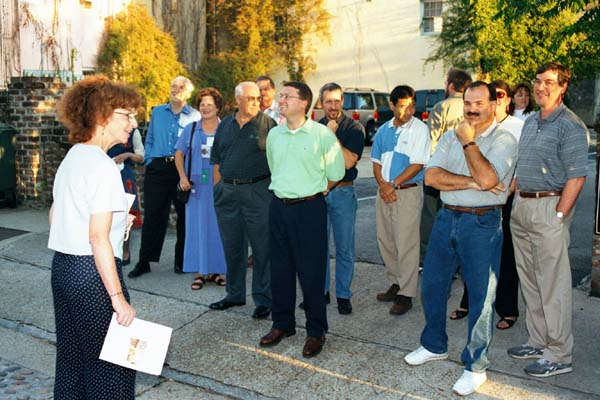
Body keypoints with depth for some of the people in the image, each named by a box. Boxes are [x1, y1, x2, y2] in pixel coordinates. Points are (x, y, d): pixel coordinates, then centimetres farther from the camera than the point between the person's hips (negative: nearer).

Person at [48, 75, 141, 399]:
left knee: (71, 360, 20)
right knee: (109, 368, 3)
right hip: (93, 274, -9)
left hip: (62, 266, 9)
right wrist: (118, 296, -20)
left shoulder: (71, 158, 11)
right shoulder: (104, 167, -17)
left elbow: (55, 216, 20)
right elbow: (99, 238, -22)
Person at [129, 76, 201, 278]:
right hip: (157, 168, 2)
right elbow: (149, 140, 19)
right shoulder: (157, 112, 15)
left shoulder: (195, 116, 6)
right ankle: (144, 261, 8)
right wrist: (148, 161, 7)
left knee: (184, 215, 4)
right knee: (152, 215, 1)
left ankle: (181, 261, 16)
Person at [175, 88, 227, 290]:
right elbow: (179, 154, 10)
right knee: (197, 226, 3)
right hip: (196, 185, 1)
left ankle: (215, 270, 15)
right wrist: (183, 177, -3)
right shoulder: (190, 129, 8)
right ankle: (200, 272, 11)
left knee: (217, 226, 3)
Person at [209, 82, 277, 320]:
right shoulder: (225, 125, 12)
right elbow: (217, 160, 15)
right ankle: (235, 294, 28)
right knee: (231, 247, 13)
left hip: (258, 191, -4)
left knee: (262, 248, 0)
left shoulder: (268, 125, -1)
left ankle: (263, 300, 11)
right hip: (227, 191, 5)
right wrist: (217, 190, 8)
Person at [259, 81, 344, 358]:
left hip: (309, 208, -5)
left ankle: (316, 331, 13)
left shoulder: (322, 134, -8)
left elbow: (335, 173, 0)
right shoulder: (274, 134, 8)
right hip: (279, 207, 5)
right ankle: (282, 324, 27)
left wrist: (312, 191, 7)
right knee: (280, 268, 12)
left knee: (311, 271, 0)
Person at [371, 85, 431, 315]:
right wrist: (382, 184, -5)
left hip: (408, 192, -6)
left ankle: (406, 294, 3)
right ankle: (396, 283, 27)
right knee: (385, 241, 12)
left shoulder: (420, 129, -7)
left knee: (406, 244, -4)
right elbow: (377, 161, 12)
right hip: (385, 192, 6)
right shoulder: (384, 130, 10)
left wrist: (393, 184, -13)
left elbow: (418, 164, -12)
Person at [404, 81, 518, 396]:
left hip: (482, 224, -5)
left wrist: (469, 142, -13)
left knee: (481, 296, 2)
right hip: (446, 218, 5)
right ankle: (434, 346, 35)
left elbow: (487, 177, -23)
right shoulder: (450, 137, 9)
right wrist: (473, 182, -16)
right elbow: (431, 176, -5)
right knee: (432, 286, 14)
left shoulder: (504, 140, -6)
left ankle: (475, 366, 17)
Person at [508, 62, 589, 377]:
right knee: (529, 280, 15)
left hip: (549, 207, -8)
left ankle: (559, 355, 8)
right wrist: (516, 199, 13)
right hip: (521, 206, 8)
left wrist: (558, 216, -18)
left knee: (553, 284, -2)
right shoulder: (530, 122, 15)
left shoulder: (570, 126, -11)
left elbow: (576, 177, -16)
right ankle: (538, 341, 29)